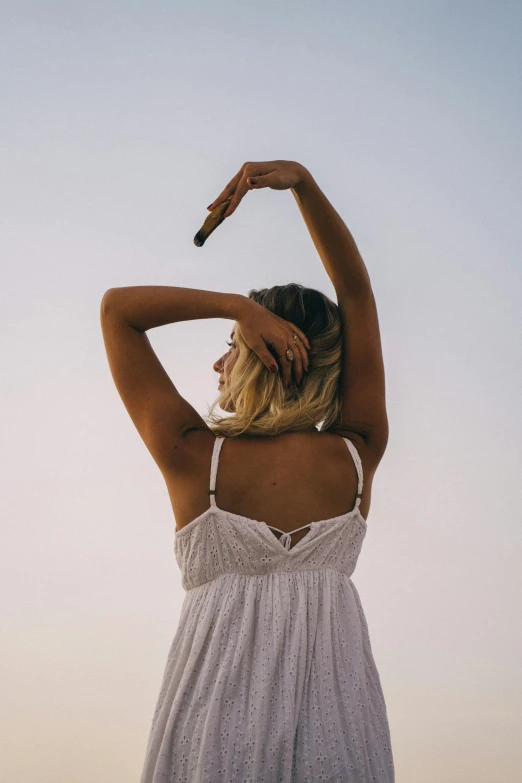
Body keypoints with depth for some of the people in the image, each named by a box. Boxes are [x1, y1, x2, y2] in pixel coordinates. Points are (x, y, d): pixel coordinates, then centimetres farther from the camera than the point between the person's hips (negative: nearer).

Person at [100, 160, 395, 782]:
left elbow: (117, 306, 1)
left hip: (219, 706, -2)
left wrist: (240, 306, -8)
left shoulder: (196, 458, -9)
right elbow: (357, 293, 4)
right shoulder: (357, 457, -4)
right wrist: (301, 181, 0)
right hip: (337, 721, 2)